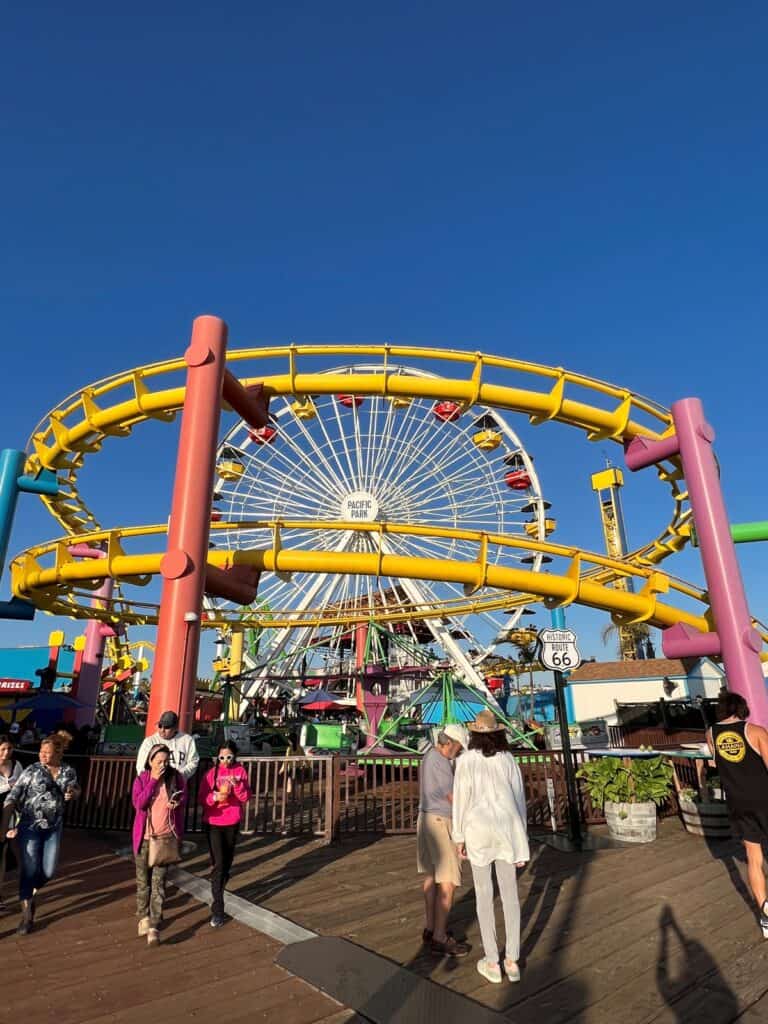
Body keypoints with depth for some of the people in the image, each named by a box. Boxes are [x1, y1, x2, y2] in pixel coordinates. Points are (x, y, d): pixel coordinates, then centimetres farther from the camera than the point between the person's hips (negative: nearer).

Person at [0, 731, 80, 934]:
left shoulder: (68, 771, 0)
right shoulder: (32, 771, -8)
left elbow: (76, 790, 16)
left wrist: (73, 793, -8)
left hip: (54, 828, 3)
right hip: (30, 826, -3)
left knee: (49, 871, 5)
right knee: (29, 869, -2)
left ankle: (30, 894, 36)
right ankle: (27, 915, 16)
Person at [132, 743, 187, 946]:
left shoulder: (177, 778, -5)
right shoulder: (141, 779, -7)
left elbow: (183, 799, 9)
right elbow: (138, 804, -19)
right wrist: (153, 780, -23)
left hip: (166, 837, -1)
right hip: (144, 837, 1)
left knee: (158, 883, -2)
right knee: (143, 880, 16)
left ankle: (154, 926, 5)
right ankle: (143, 917, 36)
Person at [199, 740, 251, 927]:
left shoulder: (240, 771, -4)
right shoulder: (211, 773, -8)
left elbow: (246, 798, -7)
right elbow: (202, 798, -7)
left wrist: (237, 784, -24)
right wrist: (214, 796, -27)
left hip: (233, 822, 2)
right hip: (213, 823, -2)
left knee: (227, 861, 17)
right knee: (218, 864, -7)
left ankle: (219, 892, 43)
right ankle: (217, 910, 0)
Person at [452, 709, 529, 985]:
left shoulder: (466, 760, -11)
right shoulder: (509, 760, -2)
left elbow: (461, 799, -10)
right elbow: (518, 799, 1)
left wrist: (459, 838, 2)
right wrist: (521, 838, 12)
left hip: (479, 830, -3)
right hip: (506, 829, 3)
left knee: (484, 895, 12)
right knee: (510, 893, 15)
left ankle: (492, 963, 20)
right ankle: (512, 961, 22)